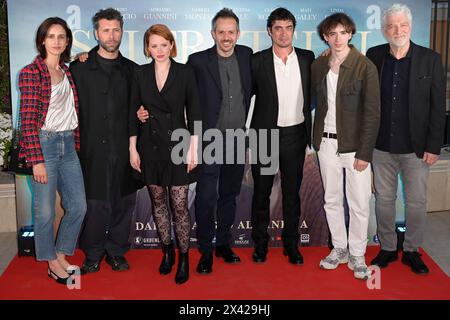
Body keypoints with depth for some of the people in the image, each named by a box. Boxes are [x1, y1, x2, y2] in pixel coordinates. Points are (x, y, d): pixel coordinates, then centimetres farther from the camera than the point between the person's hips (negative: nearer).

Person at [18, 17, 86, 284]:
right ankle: (52, 264, 21)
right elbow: (28, 119, -12)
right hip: (44, 144, -6)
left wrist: (75, 145, 6)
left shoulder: (68, 72, 11)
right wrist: (37, 160, -15)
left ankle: (61, 256, 27)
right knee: (45, 211, 4)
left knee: (78, 206, 9)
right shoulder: (31, 72, -8)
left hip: (68, 144, 7)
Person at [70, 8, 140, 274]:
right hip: (92, 150, -2)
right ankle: (93, 255, 19)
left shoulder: (131, 70, 11)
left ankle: (117, 252, 24)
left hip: (124, 149, 3)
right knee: (94, 204, 1)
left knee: (123, 202, 7)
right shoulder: (80, 68, 3)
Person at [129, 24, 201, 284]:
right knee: (158, 202, 12)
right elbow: (133, 113, 6)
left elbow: (194, 113, -3)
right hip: (150, 147, 3)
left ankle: (184, 258, 14)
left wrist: (193, 149, -7)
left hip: (177, 145, -3)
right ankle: (167, 250, 29)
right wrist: (133, 149, 3)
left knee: (179, 205, -2)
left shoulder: (185, 72, -4)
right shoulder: (141, 74, 3)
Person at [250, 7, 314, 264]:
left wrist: (308, 131, 5)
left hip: (295, 135, 2)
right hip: (264, 134, -1)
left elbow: (311, 94, 11)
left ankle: (291, 243, 23)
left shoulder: (307, 58, 3)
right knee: (262, 192, 9)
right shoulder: (258, 60, -3)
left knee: (292, 193, 10)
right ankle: (260, 243, 23)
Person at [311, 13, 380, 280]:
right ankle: (339, 248, 30)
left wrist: (364, 153, -13)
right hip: (326, 143, 4)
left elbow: (372, 113, -10)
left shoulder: (365, 67, -9)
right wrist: (317, 141, 4)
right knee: (332, 200, 13)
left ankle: (357, 255, 19)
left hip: (354, 145, -4)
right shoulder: (318, 66, 5)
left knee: (359, 204, 2)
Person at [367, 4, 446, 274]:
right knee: (384, 199, 12)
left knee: (417, 201, 8)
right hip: (382, 145, 2)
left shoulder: (430, 59, -5)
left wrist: (433, 146, -8)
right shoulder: (374, 56, 1)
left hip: (416, 147, -2)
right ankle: (387, 248, 28)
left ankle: (412, 250, 26)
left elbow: (438, 107, -4)